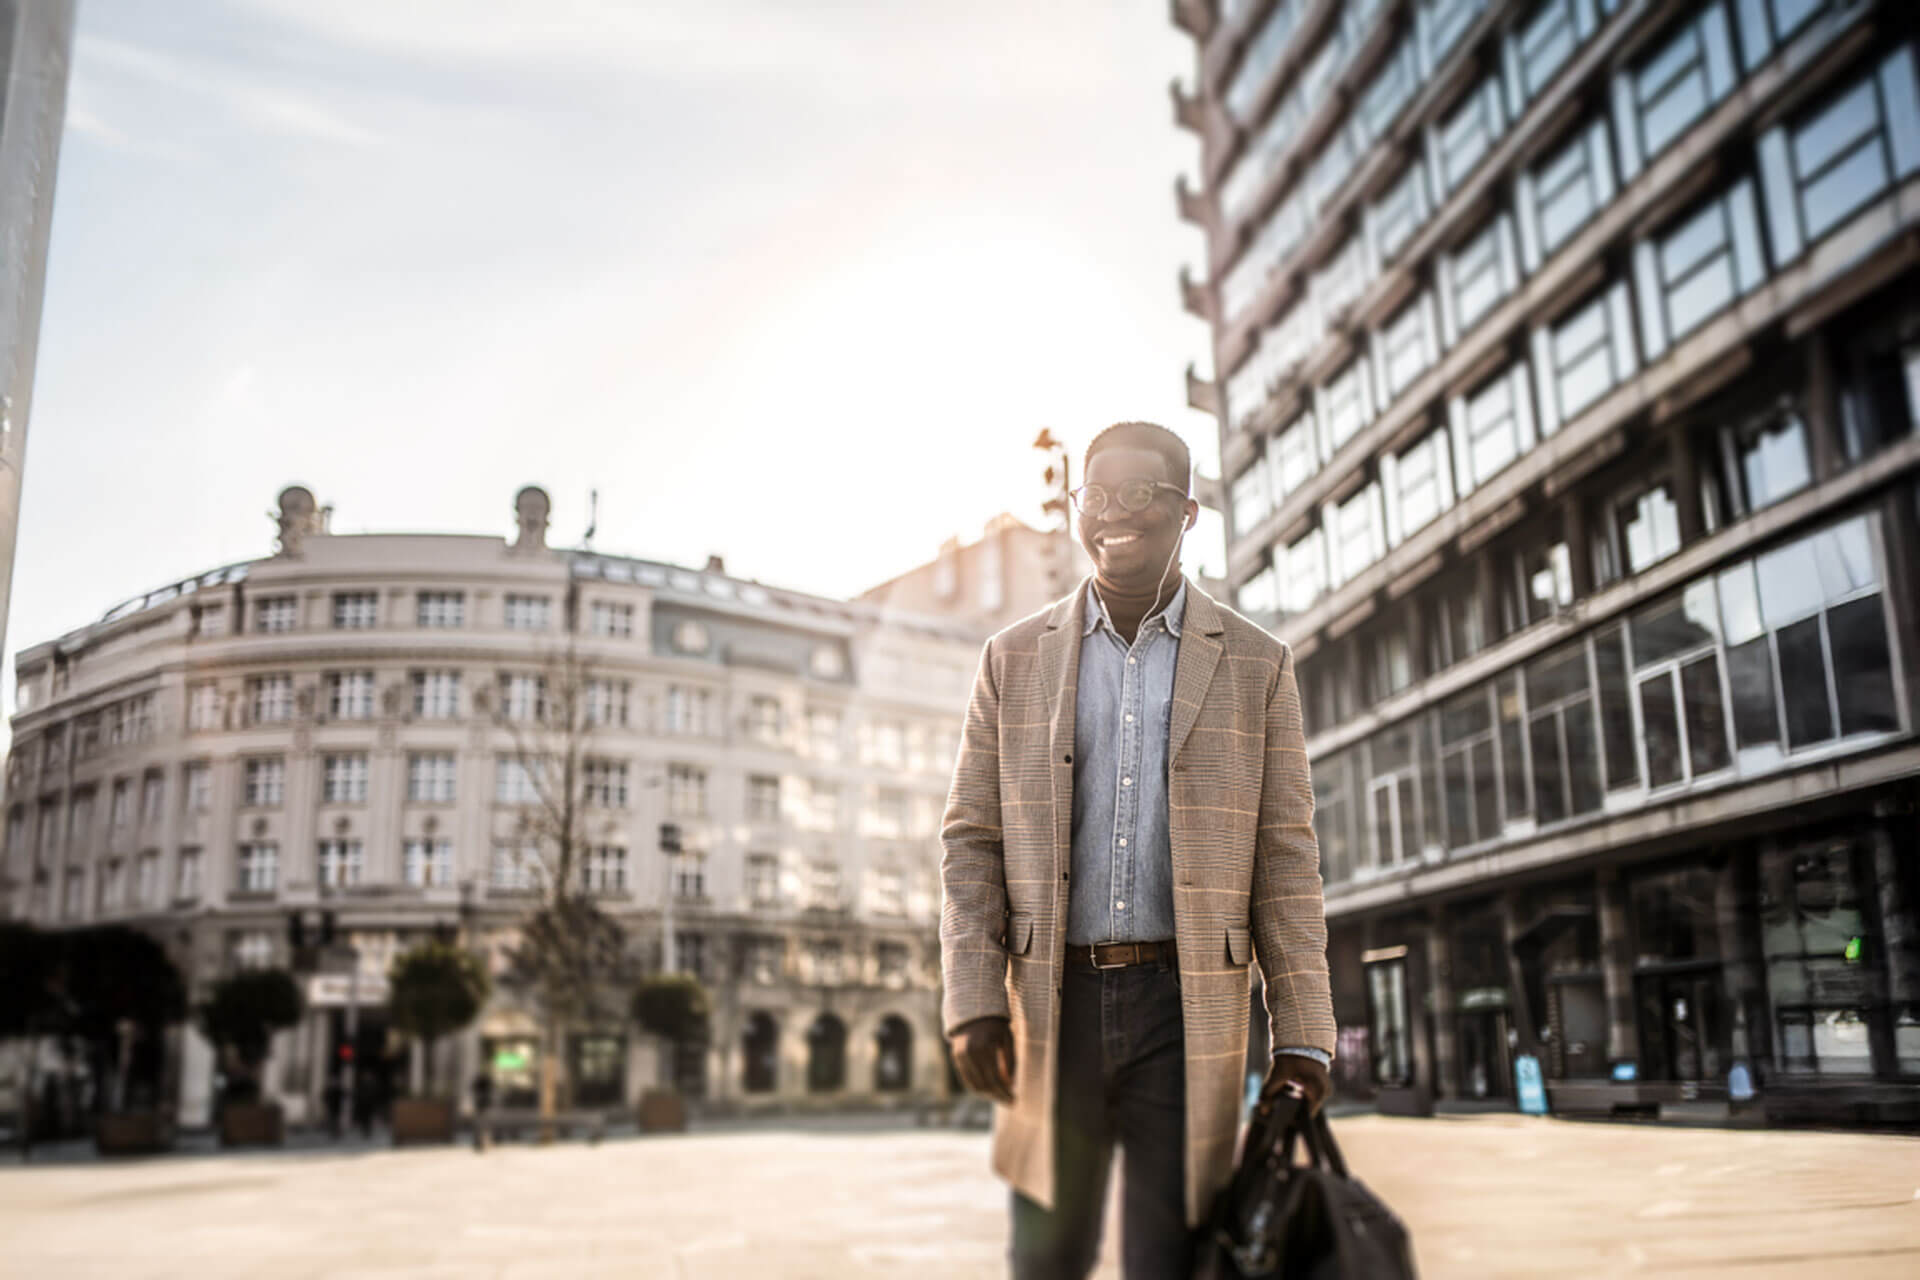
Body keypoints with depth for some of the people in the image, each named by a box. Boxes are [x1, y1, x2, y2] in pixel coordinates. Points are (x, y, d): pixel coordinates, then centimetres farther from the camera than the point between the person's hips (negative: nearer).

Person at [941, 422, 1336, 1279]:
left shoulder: (1256, 666, 5)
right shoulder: (1014, 660, 8)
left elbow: (1285, 858, 2)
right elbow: (971, 840, 6)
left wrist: (1302, 1038, -3)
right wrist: (972, 1001, -5)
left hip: (1187, 1008, -1)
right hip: (1052, 1005, 1)